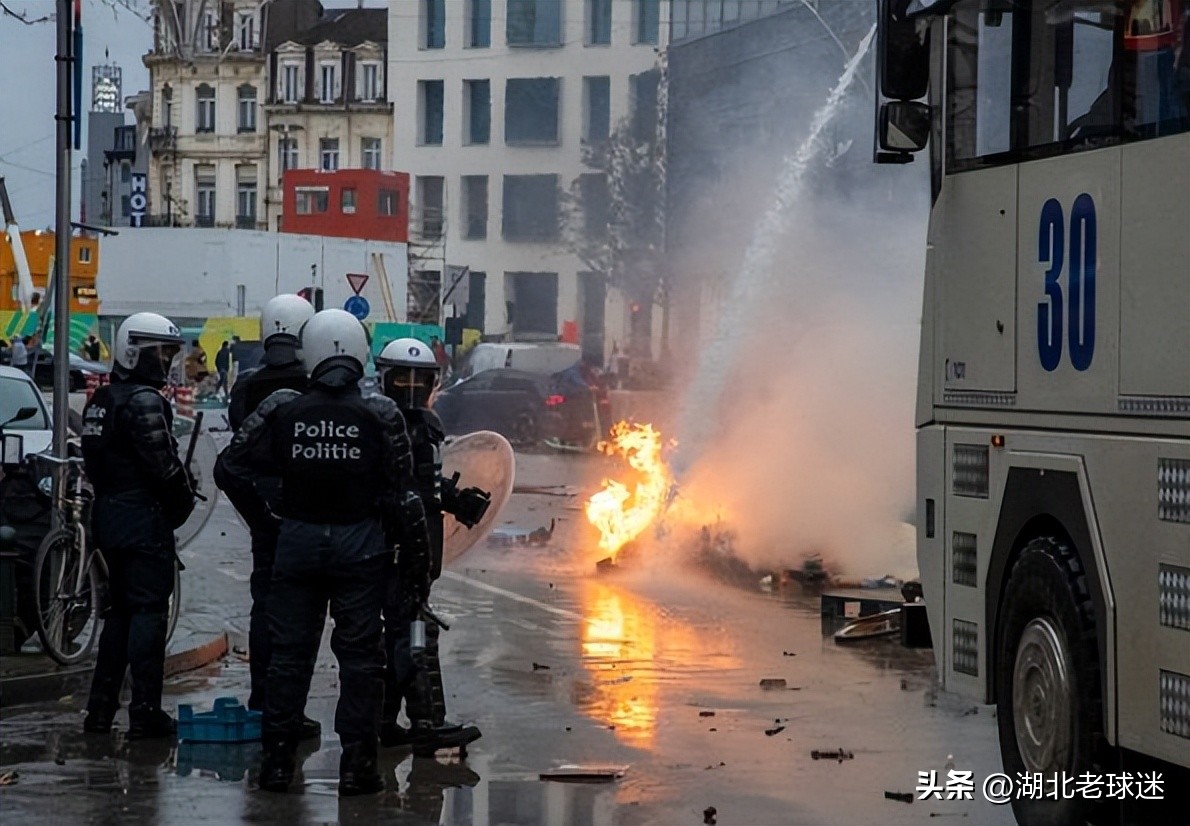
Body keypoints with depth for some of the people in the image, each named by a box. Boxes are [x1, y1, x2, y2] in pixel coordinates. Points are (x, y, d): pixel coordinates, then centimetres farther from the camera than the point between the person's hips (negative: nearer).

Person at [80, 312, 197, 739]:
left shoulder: (101, 400, 15)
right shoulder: (144, 402, -16)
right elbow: (164, 466, -19)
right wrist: (185, 500, -3)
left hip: (109, 515, 9)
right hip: (145, 518, -9)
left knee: (121, 610, 16)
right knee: (148, 612, -5)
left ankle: (100, 708, 17)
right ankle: (145, 713, -5)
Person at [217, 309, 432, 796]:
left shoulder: (281, 409, -3)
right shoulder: (380, 415, -7)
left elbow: (234, 466, -4)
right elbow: (401, 495, -6)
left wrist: (263, 517, 8)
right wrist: (417, 557, 2)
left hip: (297, 539, 2)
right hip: (360, 545, -2)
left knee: (289, 652, 9)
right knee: (359, 654, 4)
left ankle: (276, 760, 11)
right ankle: (356, 764, 3)